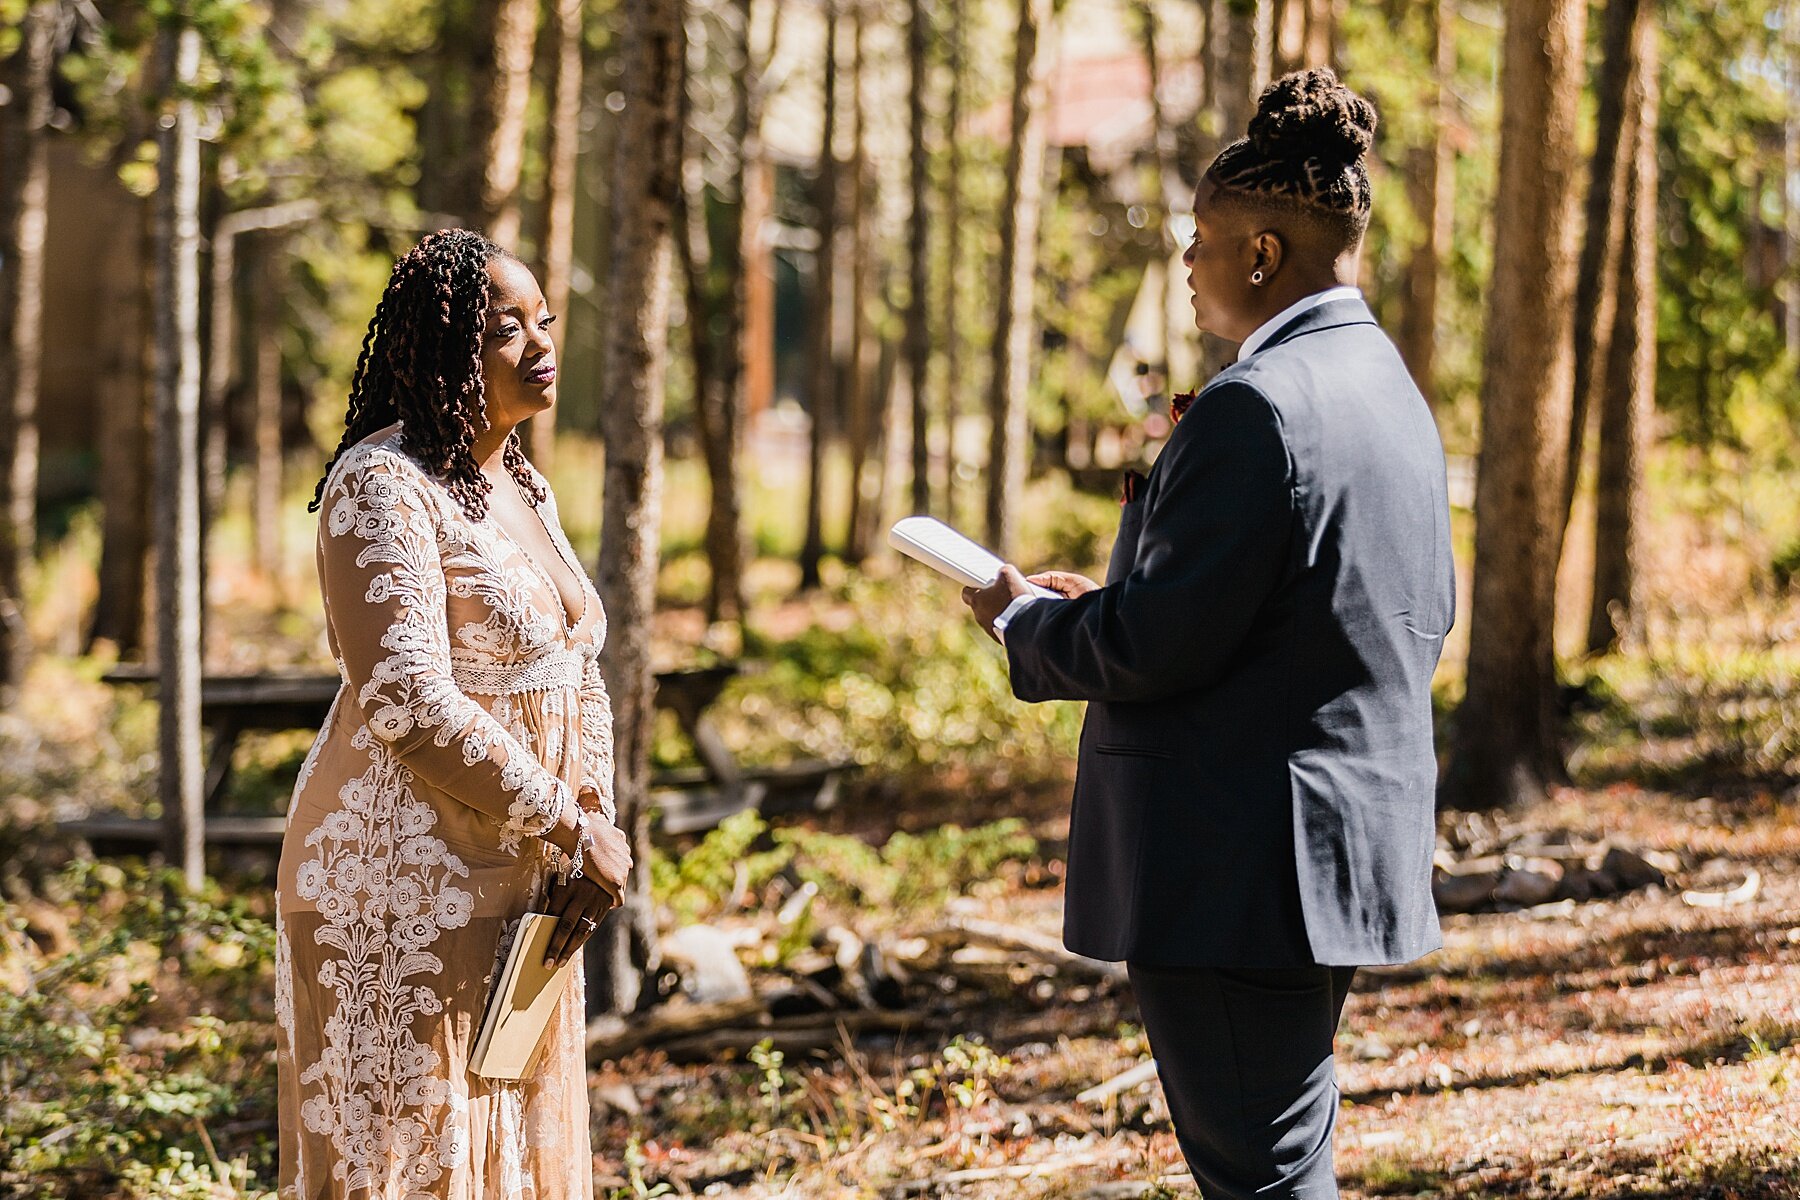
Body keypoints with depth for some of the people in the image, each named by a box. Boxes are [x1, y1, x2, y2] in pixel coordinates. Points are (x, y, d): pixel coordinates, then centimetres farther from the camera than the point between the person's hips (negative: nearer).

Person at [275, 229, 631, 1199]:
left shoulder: (521, 486, 12)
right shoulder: (384, 486, -15)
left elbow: (577, 682, 14)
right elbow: (409, 703, -24)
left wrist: (590, 839, -3)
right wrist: (571, 830, -19)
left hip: (512, 895, 9)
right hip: (402, 895, -9)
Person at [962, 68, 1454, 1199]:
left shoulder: (1254, 405, -19)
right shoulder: (1394, 391, 11)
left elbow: (1152, 646, -21)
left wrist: (1025, 619, 0)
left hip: (1238, 870, -10)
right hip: (1358, 842, 10)